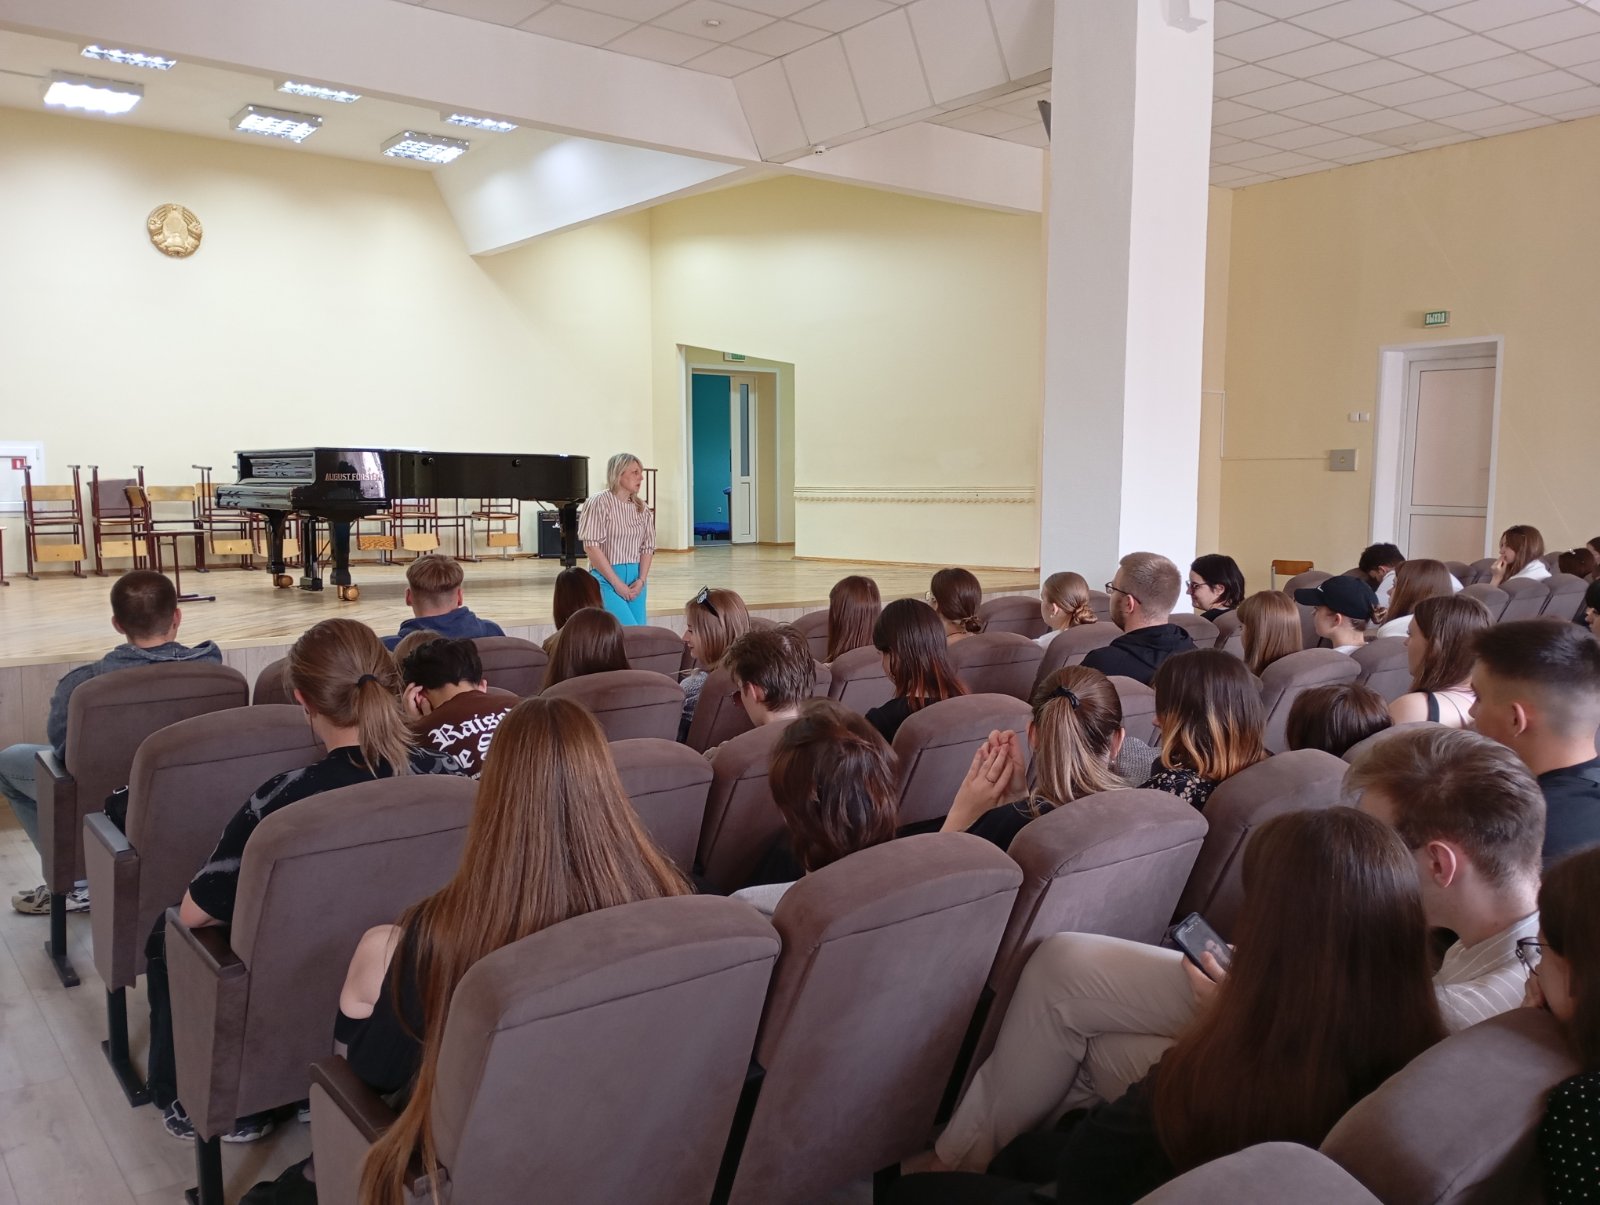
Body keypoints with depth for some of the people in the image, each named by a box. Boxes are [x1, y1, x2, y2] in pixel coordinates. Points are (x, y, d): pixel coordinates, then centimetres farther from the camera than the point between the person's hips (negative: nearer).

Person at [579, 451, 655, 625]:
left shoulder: (642, 508, 10)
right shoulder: (599, 503, -7)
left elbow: (647, 547, 9)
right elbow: (591, 547, -12)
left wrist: (641, 580, -7)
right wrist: (616, 582, -14)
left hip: (636, 579, 6)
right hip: (607, 578, -6)